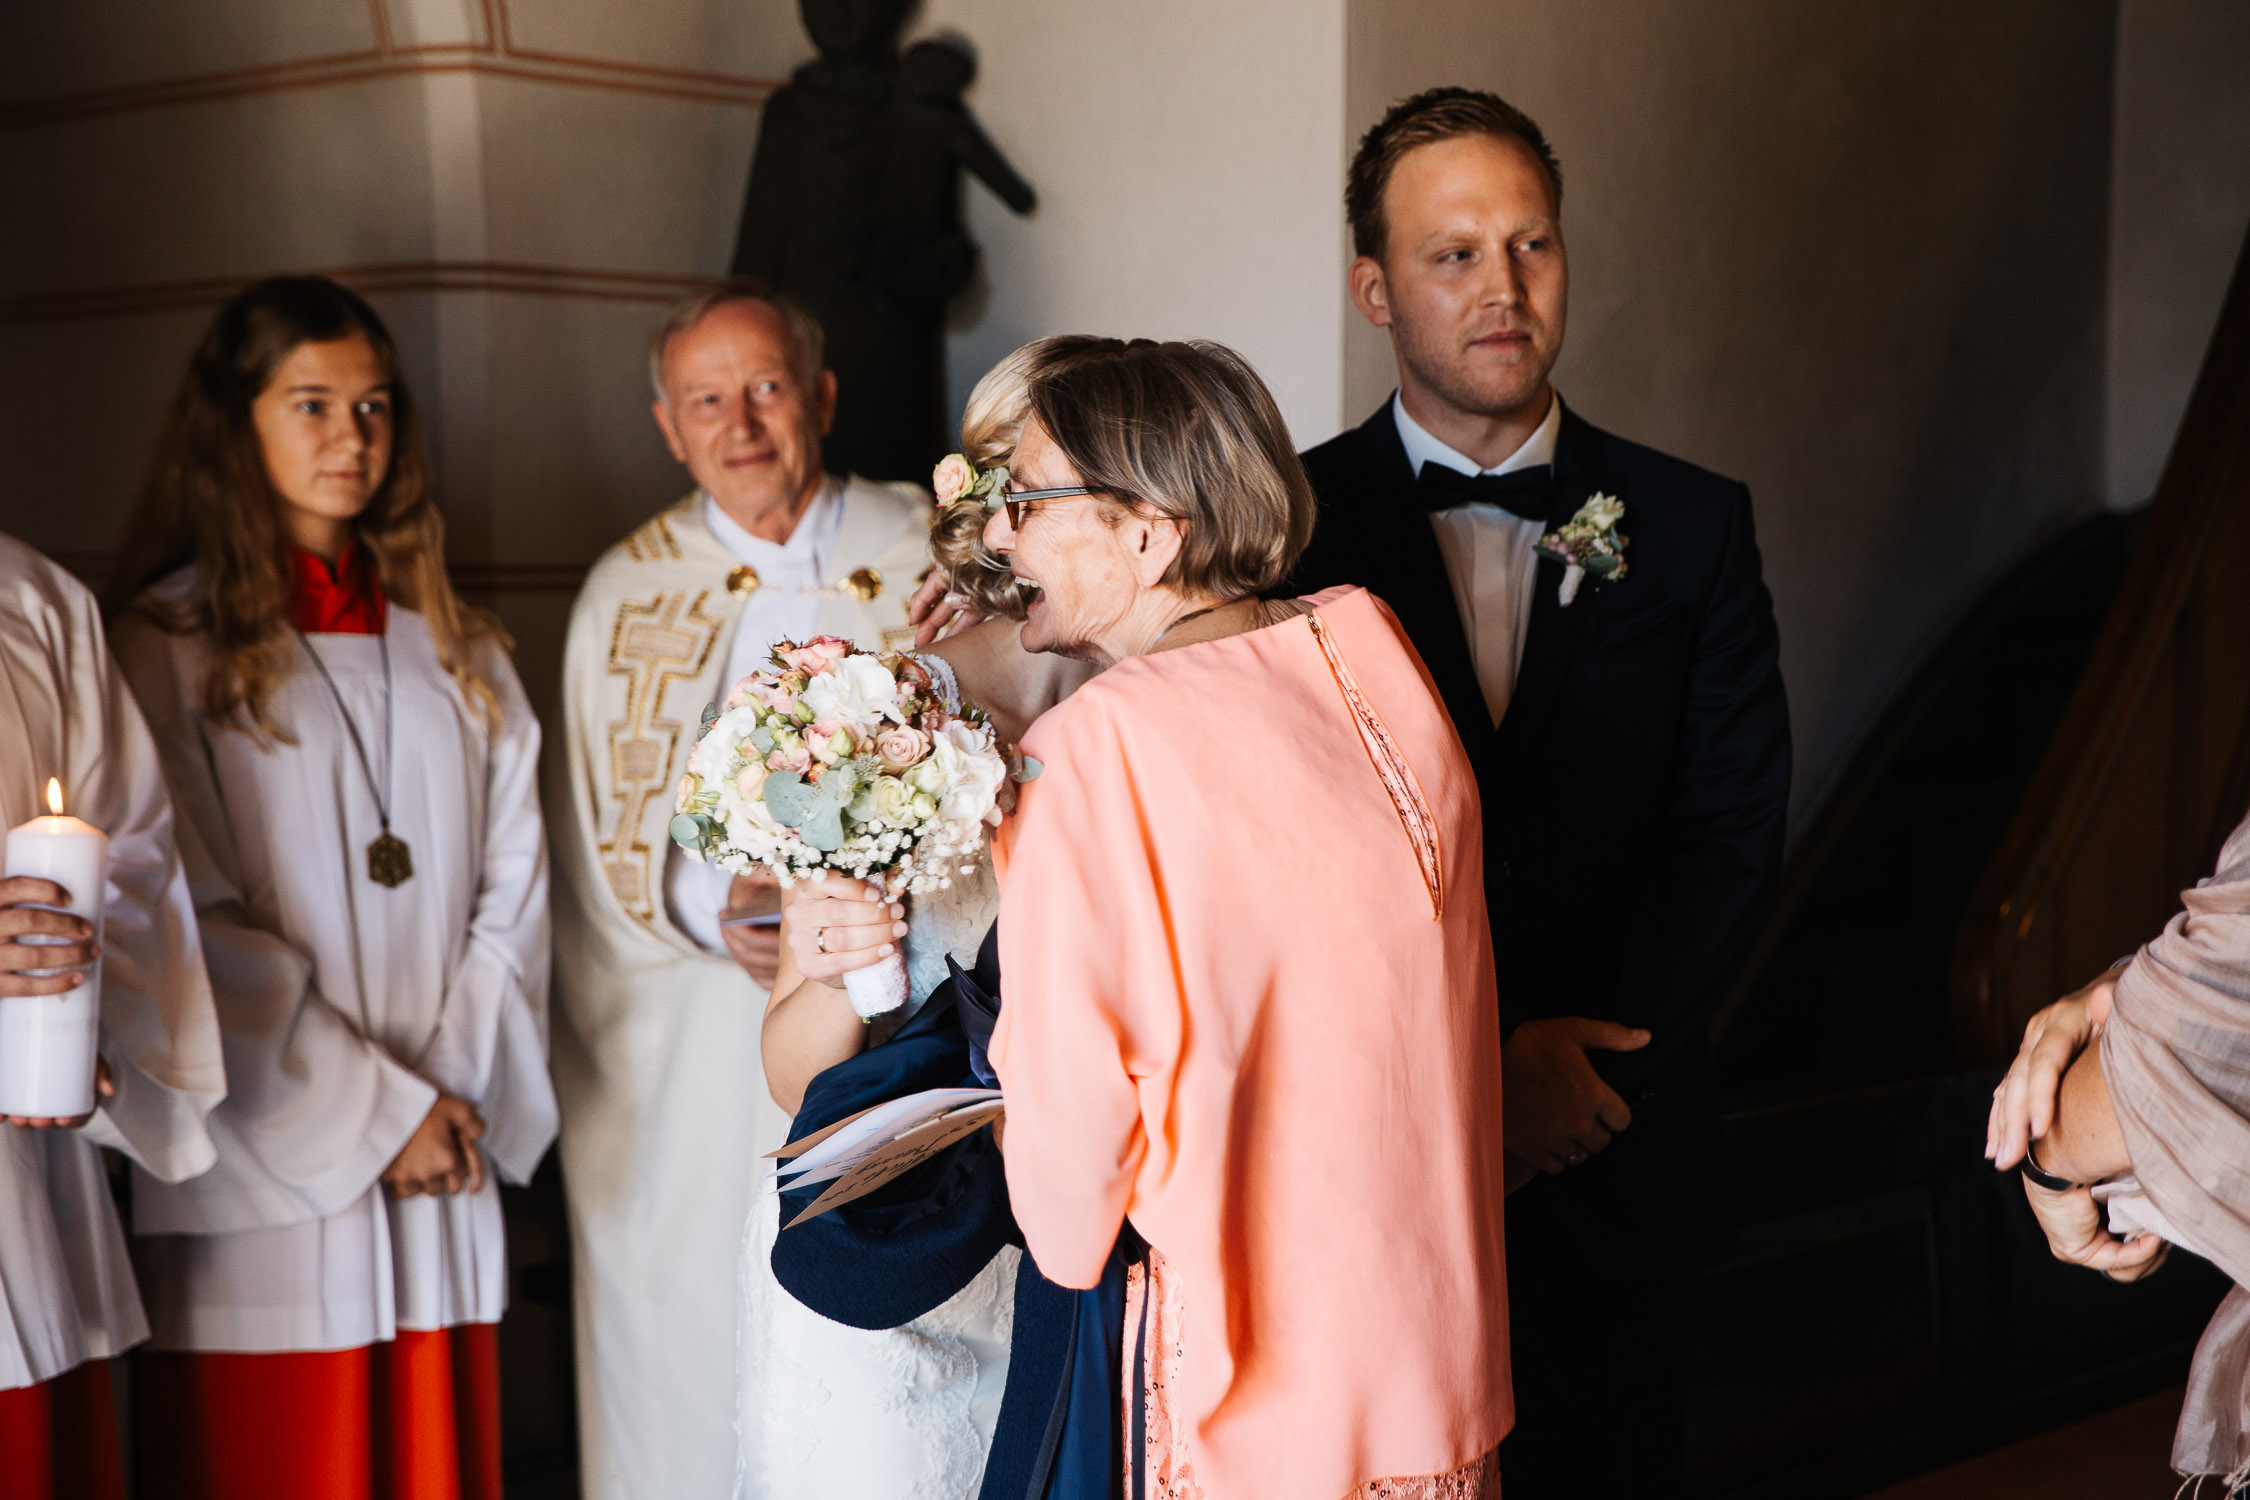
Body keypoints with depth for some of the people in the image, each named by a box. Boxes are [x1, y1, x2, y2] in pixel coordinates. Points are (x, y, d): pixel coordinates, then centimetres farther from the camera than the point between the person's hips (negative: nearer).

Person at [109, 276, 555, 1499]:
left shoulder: (458, 654, 14)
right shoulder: (172, 648, -2)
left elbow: (512, 885, 10)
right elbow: (196, 928, -8)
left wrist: (459, 1089, -3)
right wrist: (375, 1113, -9)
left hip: (442, 1176, 4)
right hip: (266, 1171, -4)